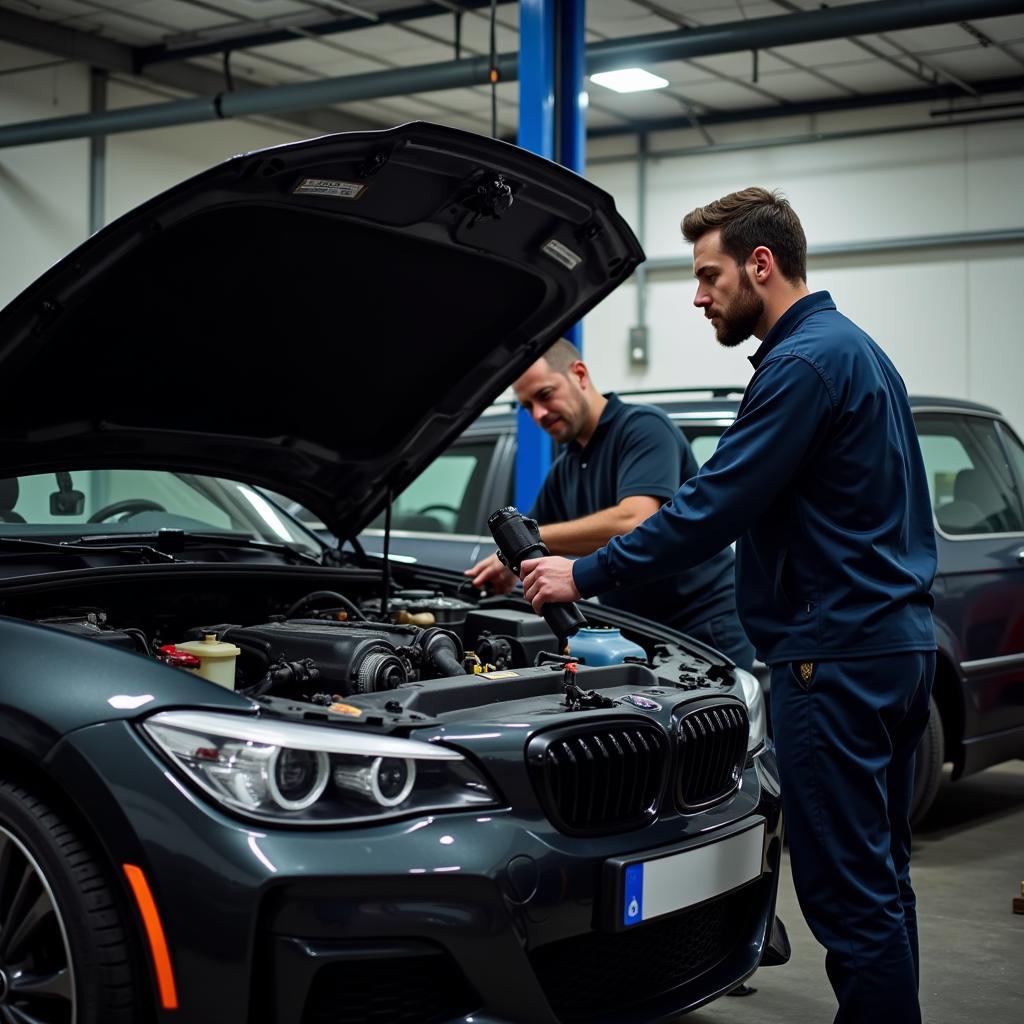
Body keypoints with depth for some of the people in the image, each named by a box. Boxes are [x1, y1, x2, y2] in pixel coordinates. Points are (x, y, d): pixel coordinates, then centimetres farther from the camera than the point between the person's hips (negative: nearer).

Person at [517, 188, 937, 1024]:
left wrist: (586, 576, -11)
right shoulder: (855, 350, 18)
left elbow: (713, 507, -18)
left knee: (847, 890, -4)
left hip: (836, 655, -11)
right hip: (897, 642, 11)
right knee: (878, 879, 16)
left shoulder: (805, 362, -14)